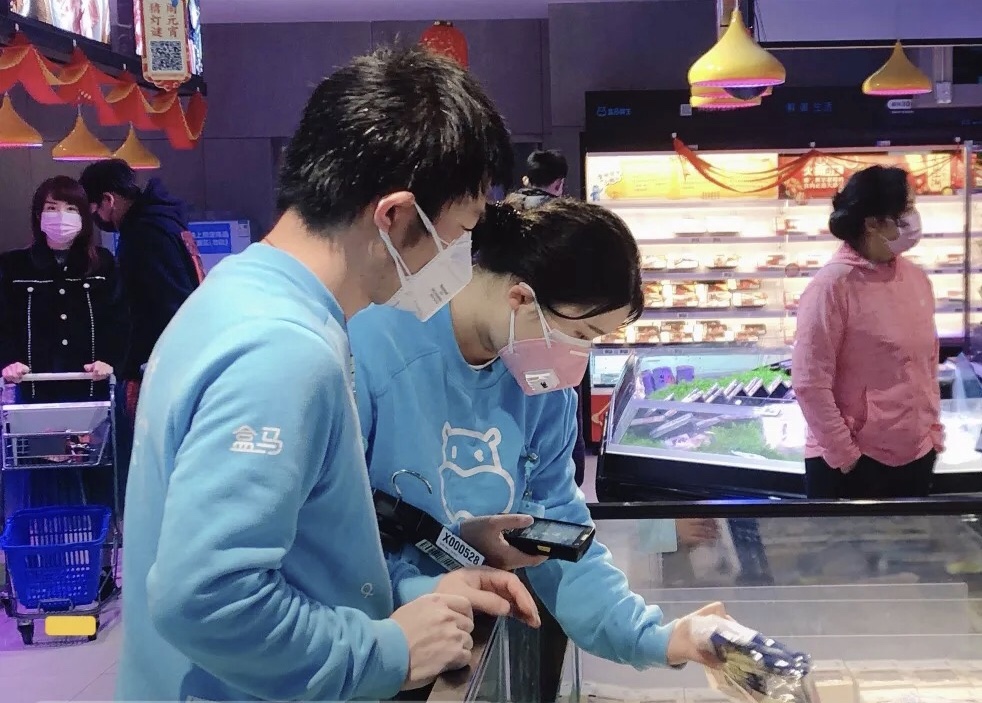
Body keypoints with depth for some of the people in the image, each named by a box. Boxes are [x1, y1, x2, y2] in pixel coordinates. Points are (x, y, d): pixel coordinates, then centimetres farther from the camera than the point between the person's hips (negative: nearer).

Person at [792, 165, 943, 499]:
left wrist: (933, 430, 13)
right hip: (852, 465, -6)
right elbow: (809, 383, -16)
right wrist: (843, 454, -13)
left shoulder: (916, 278, 4)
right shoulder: (833, 286, -16)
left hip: (916, 456, 6)